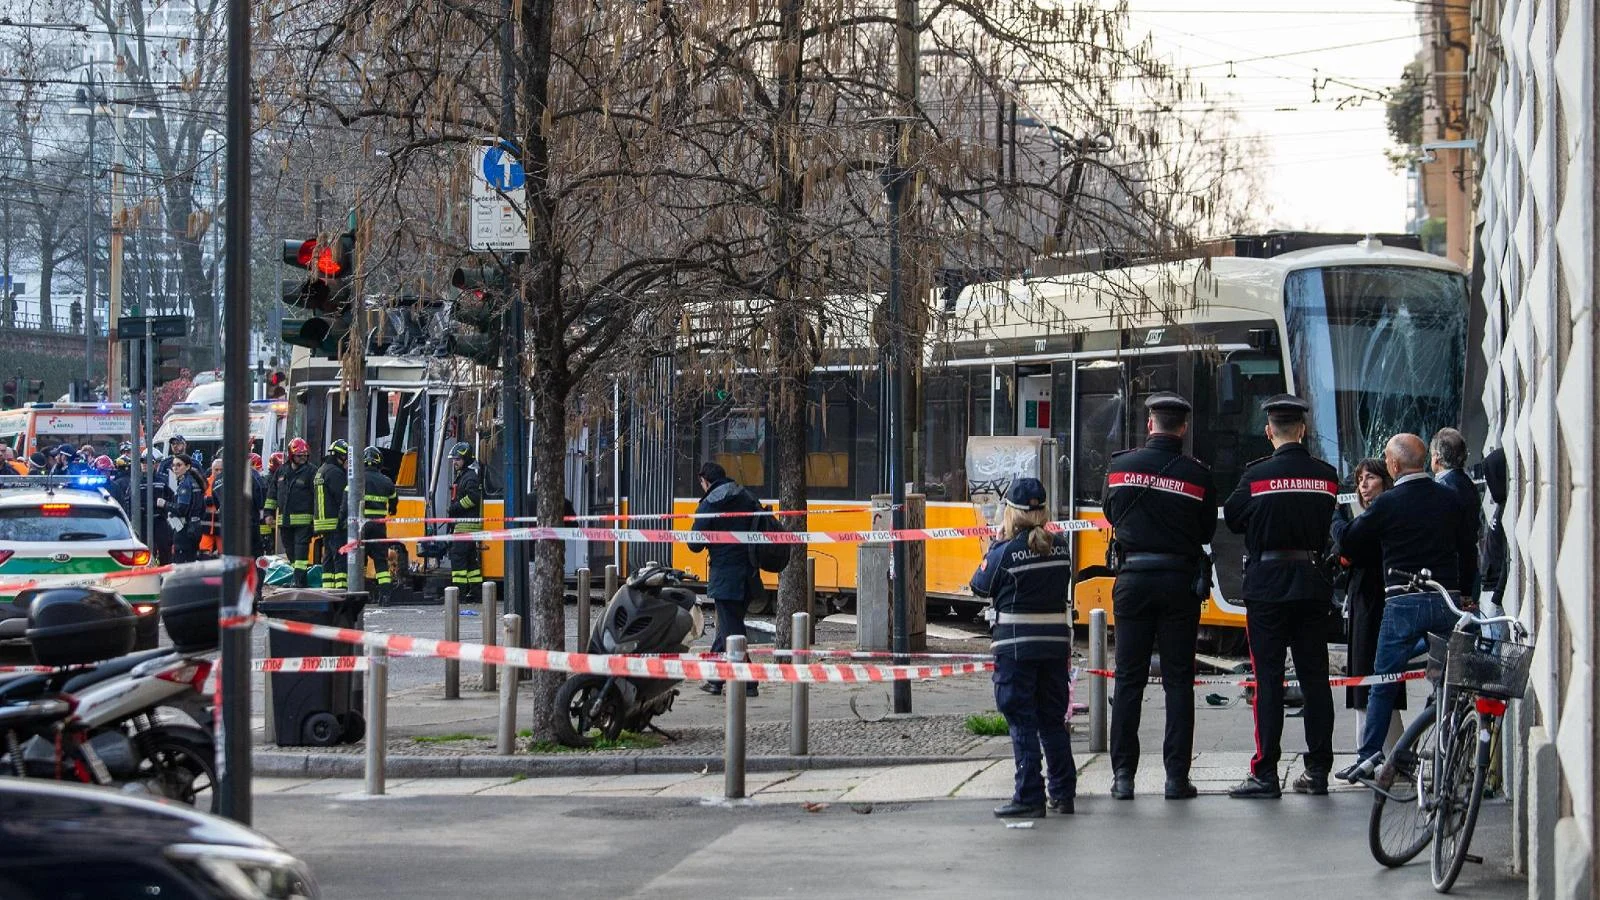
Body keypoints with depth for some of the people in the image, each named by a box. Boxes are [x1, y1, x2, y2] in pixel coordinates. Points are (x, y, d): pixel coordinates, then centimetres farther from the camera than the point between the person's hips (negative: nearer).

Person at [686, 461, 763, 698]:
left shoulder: (708, 505, -9)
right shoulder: (747, 499, 8)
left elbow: (695, 545, -8)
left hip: (724, 578, -7)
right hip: (748, 576, 7)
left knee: (731, 632, -2)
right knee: (725, 628, 17)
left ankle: (747, 684, -6)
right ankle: (714, 680, 24)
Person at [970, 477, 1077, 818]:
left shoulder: (1005, 552, -13)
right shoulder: (1061, 547, 2)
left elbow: (980, 586, -1)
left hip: (1016, 646, -5)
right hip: (1055, 642, 5)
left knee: (1022, 723, -1)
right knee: (1053, 720, 14)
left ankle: (1029, 798, -4)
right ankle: (1063, 793, 18)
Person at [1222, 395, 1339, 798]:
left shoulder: (1257, 475, -10)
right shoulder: (1327, 475, 1)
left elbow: (1232, 519, 1)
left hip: (1267, 583, -4)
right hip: (1313, 583, 4)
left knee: (1268, 678, -2)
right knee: (1314, 677, 9)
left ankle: (1265, 773, -4)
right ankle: (1318, 769, 11)